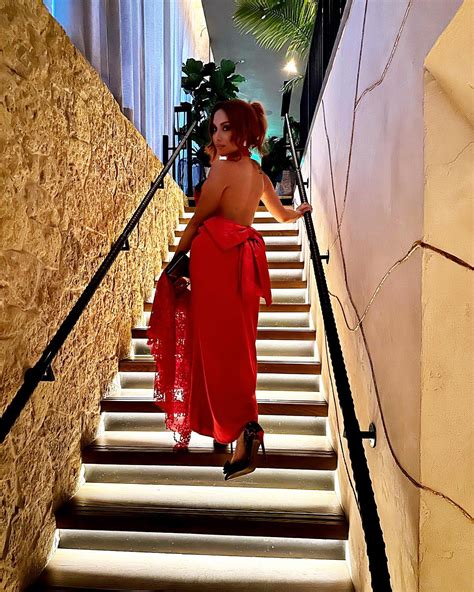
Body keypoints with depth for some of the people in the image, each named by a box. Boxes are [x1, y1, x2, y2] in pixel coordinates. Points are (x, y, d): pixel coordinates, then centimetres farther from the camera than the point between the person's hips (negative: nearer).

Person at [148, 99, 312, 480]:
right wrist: (303, 210, 56)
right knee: (237, 344, 14)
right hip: (243, 259, 8)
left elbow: (196, 221, -6)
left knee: (218, 345, -7)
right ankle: (244, 424, 25)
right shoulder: (258, 173, 18)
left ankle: (242, 431, -10)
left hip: (216, 257, -8)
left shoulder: (224, 166, -7)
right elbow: (284, 216, 33)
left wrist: (173, 264, 1)